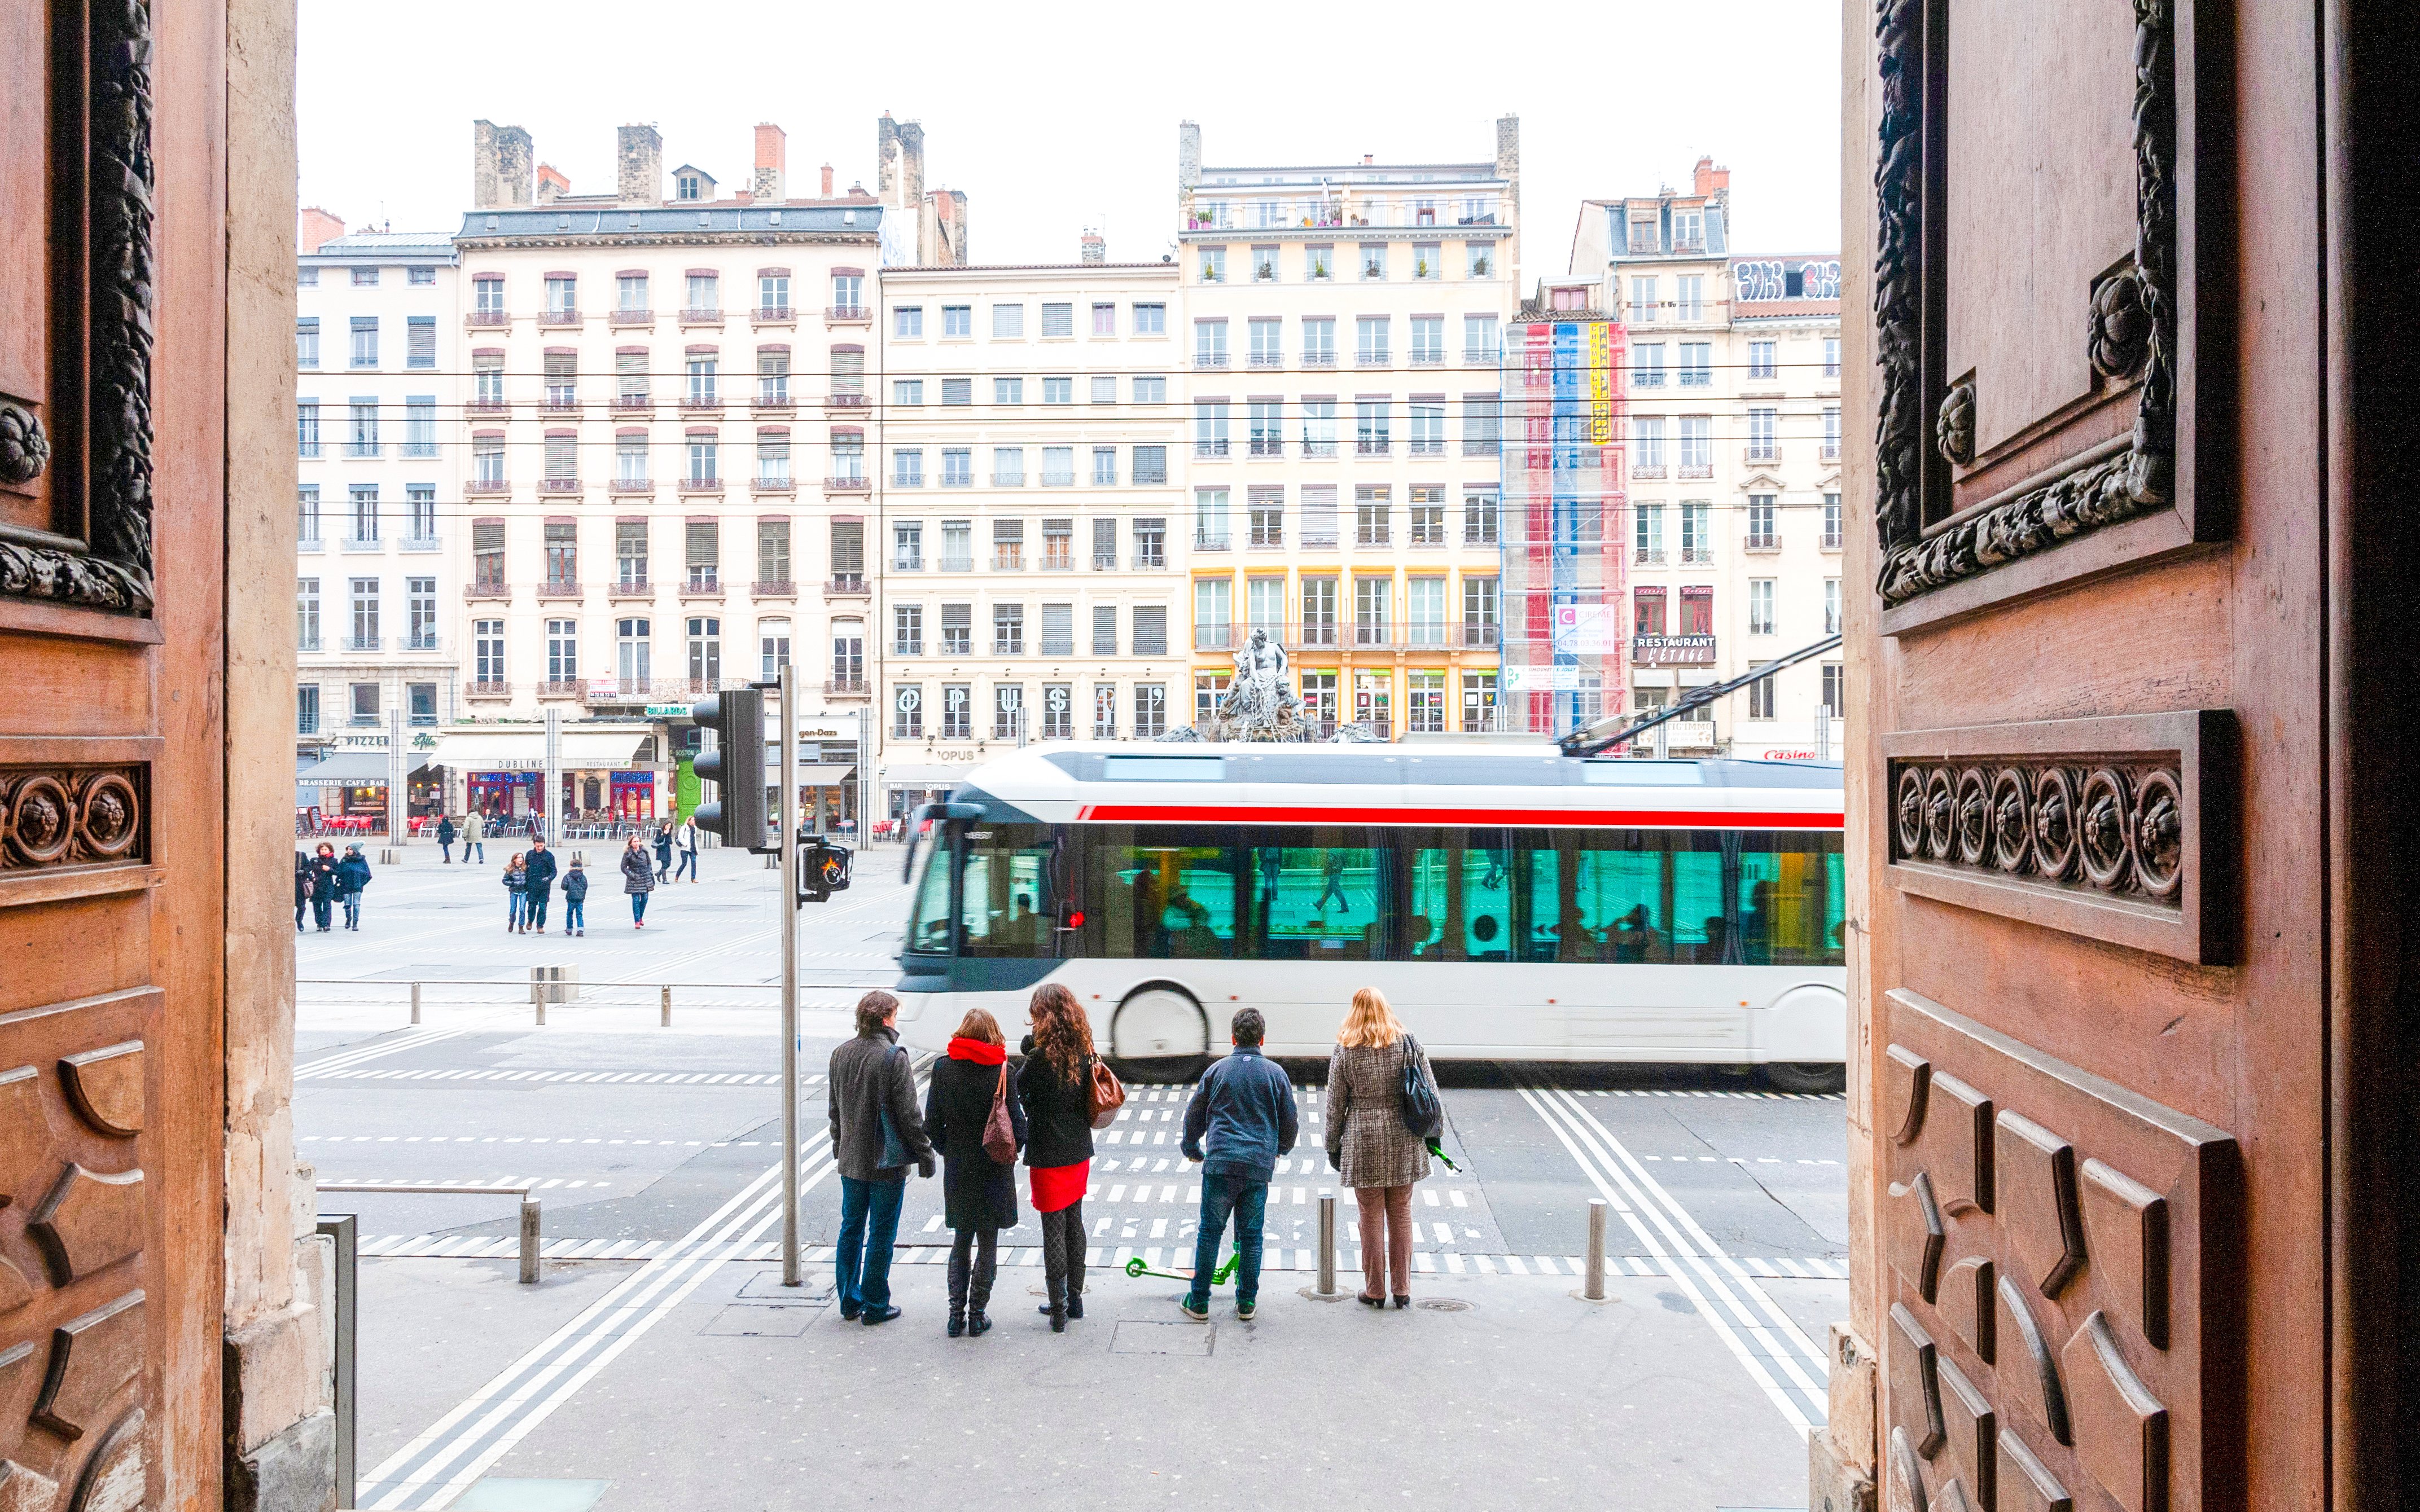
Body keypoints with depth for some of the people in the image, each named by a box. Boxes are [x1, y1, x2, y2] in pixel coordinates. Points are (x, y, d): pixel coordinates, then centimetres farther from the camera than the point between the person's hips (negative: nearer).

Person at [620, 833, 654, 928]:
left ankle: (640, 917, 24)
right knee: (636, 900, -5)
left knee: (645, 899, 3)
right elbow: (623, 867, -3)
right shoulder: (628, 854, -6)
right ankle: (637, 921, 0)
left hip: (645, 878, 4)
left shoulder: (644, 851, 6)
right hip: (634, 880, -4)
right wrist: (632, 875, -11)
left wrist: (651, 874, 9)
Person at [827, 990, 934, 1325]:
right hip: (887, 1162, -6)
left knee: (851, 1230, 15)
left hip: (851, 1160, 6)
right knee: (881, 1235, 4)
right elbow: (908, 1113, -15)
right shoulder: (894, 1057, -17)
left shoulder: (841, 1054, 3)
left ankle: (850, 1302, 23)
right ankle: (875, 1307, 11)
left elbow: (834, 1108, 14)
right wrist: (925, 1154, -6)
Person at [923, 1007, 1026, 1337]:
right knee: (988, 1244, 9)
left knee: (961, 1242, 16)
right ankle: (977, 1315, 13)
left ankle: (956, 1315, 15)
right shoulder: (1002, 1071, -12)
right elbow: (1018, 1126, -10)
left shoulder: (943, 1068, -5)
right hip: (994, 1172, -2)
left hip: (957, 1171, 2)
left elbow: (932, 1125, -2)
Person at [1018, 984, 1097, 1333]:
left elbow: (1017, 1091, -10)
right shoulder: (1083, 1052, 0)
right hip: (1079, 1153, 6)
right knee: (1074, 1225, 17)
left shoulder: (1042, 1058, -20)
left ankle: (1058, 1310, 8)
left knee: (1053, 1231, 2)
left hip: (1048, 1157, -6)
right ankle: (1074, 1299, 28)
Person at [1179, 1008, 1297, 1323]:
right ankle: (1247, 1302, 15)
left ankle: (1199, 1302, 10)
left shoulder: (1217, 1071, 4)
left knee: (1209, 1232, 7)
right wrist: (1280, 1150, 31)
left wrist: (1192, 1150, 29)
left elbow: (1194, 1116, 11)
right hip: (1259, 1167, 1)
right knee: (1251, 1235, 9)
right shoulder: (1275, 1073, 4)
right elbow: (1290, 1123, 10)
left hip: (1220, 1164, -1)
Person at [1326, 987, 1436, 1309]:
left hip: (1364, 1143, -2)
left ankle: (1375, 1291, 15)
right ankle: (1402, 1290, 17)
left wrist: (1333, 1147, 10)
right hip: (1404, 1143, 2)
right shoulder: (1410, 1044, -1)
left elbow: (1335, 1105, -1)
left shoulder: (1344, 1052, -5)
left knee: (1371, 1217, 8)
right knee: (1401, 1214, 12)